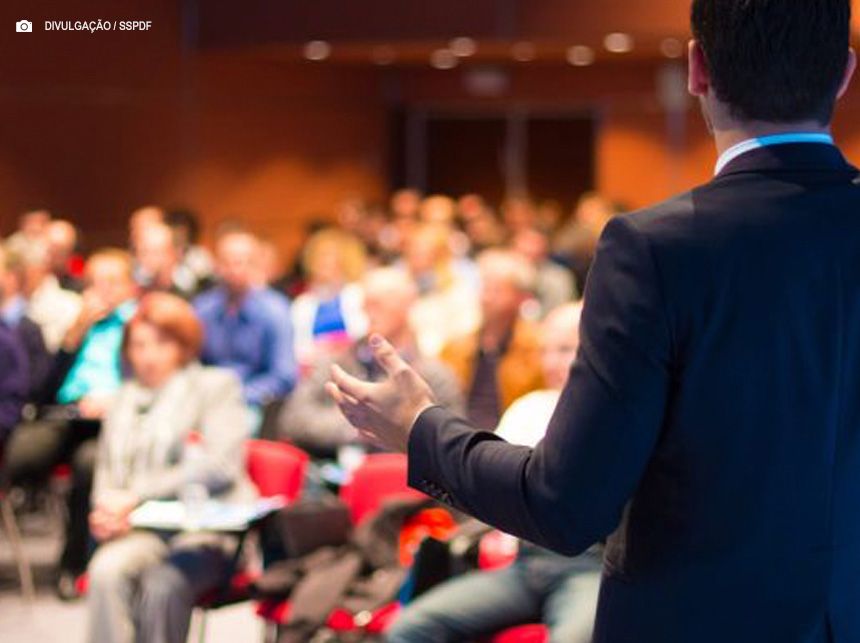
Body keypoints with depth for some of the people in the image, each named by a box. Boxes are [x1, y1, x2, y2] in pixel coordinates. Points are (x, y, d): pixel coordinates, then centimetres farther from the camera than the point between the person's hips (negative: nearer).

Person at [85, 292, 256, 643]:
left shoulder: (216, 386, 8)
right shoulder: (124, 400, 23)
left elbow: (222, 467, -7)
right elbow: (107, 472, 20)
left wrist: (137, 496, -12)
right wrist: (105, 509, -6)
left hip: (208, 528, -3)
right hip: (140, 531, 4)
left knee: (161, 584, -34)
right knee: (106, 570, -31)